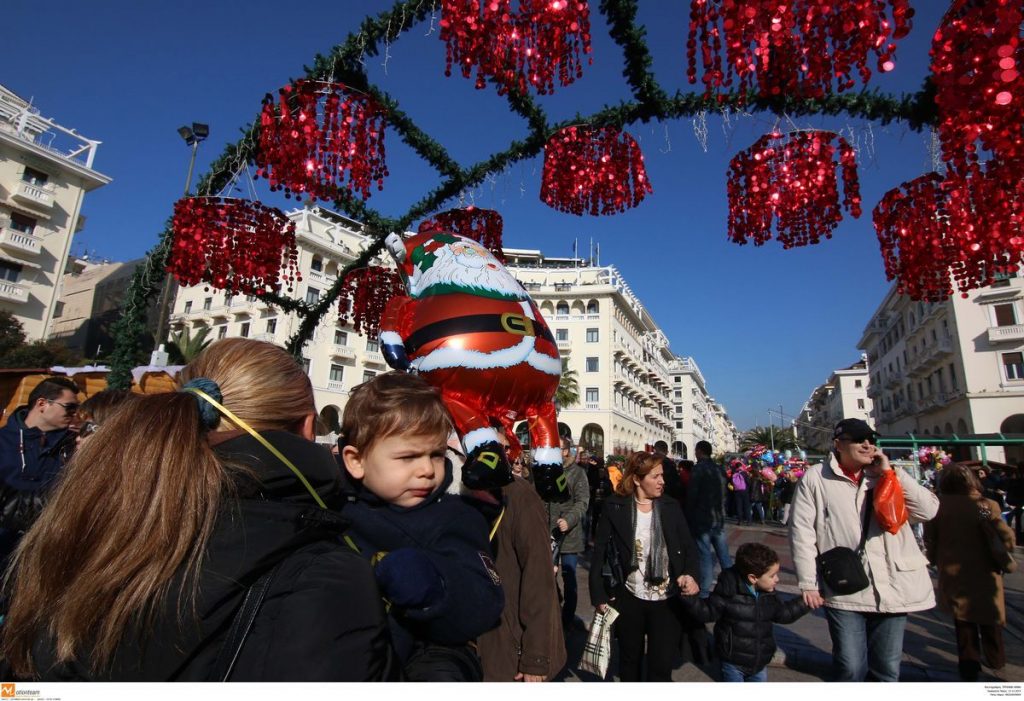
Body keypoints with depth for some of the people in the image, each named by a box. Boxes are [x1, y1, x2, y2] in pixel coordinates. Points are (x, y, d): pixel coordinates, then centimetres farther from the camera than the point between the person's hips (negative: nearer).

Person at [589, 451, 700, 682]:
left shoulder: (671, 507, -2)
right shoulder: (614, 507, -10)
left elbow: (689, 546, 1)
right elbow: (600, 552, -6)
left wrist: (690, 574, -19)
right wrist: (599, 595, -8)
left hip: (668, 601, 1)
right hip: (629, 600, 0)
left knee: (661, 668, 6)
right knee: (629, 662, 20)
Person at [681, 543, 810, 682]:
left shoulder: (768, 594, -1)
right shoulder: (728, 593, -22)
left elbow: (783, 614, 15)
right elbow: (707, 612, -17)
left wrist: (805, 602, 10)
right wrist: (690, 596, -33)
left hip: (760, 663, 6)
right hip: (733, 663, -6)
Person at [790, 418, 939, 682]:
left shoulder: (887, 477, 9)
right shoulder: (815, 478, -5)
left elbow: (928, 510, -1)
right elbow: (801, 530, -7)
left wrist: (891, 472, -5)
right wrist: (808, 582, -9)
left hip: (892, 588, 4)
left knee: (887, 669, 16)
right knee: (851, 668, 3)